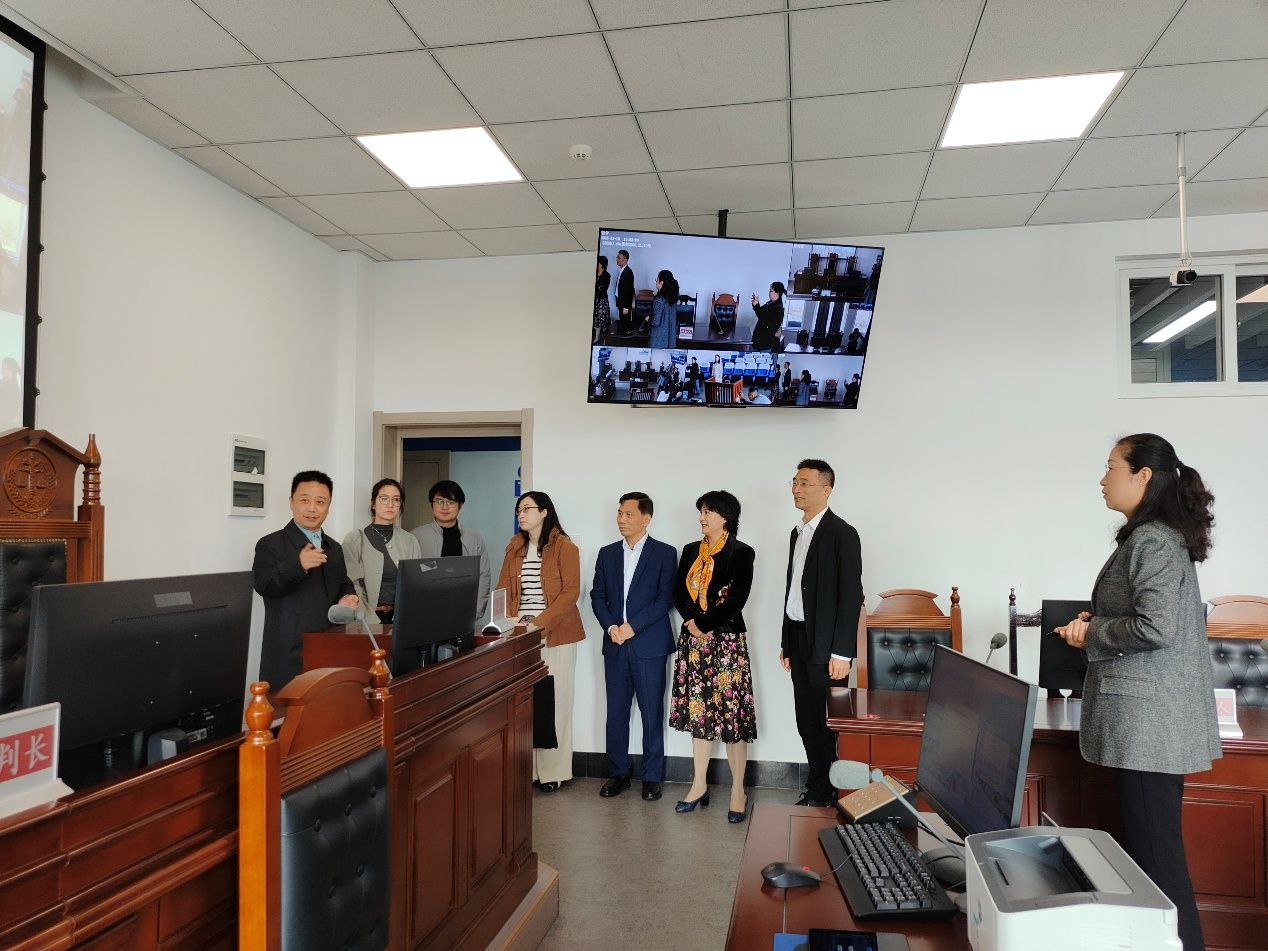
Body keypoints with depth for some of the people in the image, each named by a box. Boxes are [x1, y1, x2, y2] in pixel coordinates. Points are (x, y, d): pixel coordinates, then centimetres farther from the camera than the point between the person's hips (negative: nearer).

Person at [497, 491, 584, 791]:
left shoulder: (564, 547, -4)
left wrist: (540, 623, -18)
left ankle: (553, 771, 11)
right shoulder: (515, 547, 13)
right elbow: (504, 589, 12)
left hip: (555, 634, -4)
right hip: (520, 634, 5)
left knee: (554, 700, 1)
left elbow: (571, 591, -10)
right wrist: (510, 621, -6)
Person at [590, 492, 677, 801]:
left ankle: (652, 777, 15)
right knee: (616, 712, 8)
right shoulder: (607, 553, 11)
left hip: (649, 645, -3)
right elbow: (597, 595, 9)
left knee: (652, 714, 3)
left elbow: (665, 598, -8)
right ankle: (619, 773, 21)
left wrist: (632, 626, -15)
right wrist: (611, 627, -7)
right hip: (615, 645, 4)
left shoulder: (665, 553, -1)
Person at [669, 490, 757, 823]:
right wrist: (692, 621, -9)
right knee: (698, 710, 9)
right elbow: (678, 593, 7)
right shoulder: (690, 551, 12)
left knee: (731, 712, -4)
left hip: (727, 639, -5)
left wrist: (704, 625, -12)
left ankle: (738, 791, 6)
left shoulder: (740, 553, -4)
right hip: (693, 639, 5)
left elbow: (737, 599, -12)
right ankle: (699, 786, 18)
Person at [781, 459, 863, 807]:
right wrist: (786, 642, 15)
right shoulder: (797, 533, 13)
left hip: (825, 646, -7)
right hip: (799, 640, 8)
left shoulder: (842, 533, -10)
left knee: (827, 724, 1)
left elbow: (852, 595, -14)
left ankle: (826, 795, 14)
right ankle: (816, 790, 24)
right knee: (806, 722, 13)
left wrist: (841, 653, -18)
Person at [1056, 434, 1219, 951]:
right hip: (1150, 720, 10)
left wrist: (1092, 636, -10)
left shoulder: (1152, 541, -16)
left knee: (1155, 851, -1)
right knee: (1146, 845, 17)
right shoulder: (1159, 537, 14)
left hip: (1149, 721, -10)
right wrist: (1094, 622, 7)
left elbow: (1155, 628, -25)